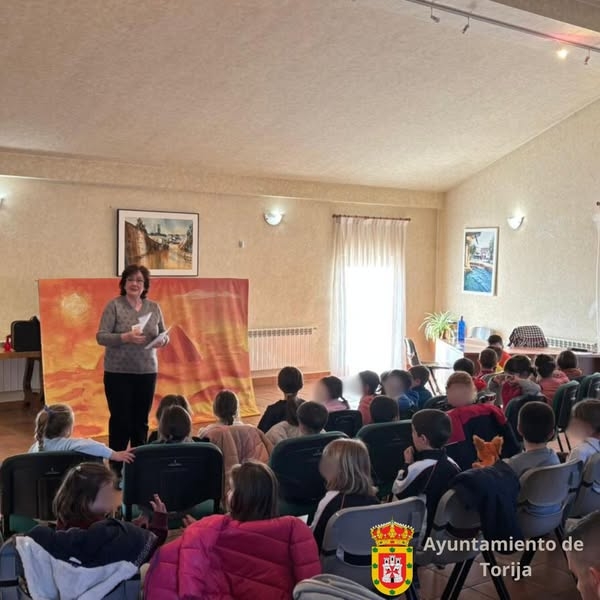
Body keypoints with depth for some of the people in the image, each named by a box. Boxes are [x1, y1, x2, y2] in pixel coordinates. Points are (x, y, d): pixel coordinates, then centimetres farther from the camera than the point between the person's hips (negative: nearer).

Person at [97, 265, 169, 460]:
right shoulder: (114, 305, -5)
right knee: (120, 420, 0)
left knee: (141, 421, 10)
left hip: (147, 372, 4)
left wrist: (163, 340, -12)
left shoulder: (154, 307, 6)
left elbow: (164, 335, 12)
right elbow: (100, 336, -10)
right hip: (118, 372, -3)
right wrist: (125, 337, -24)